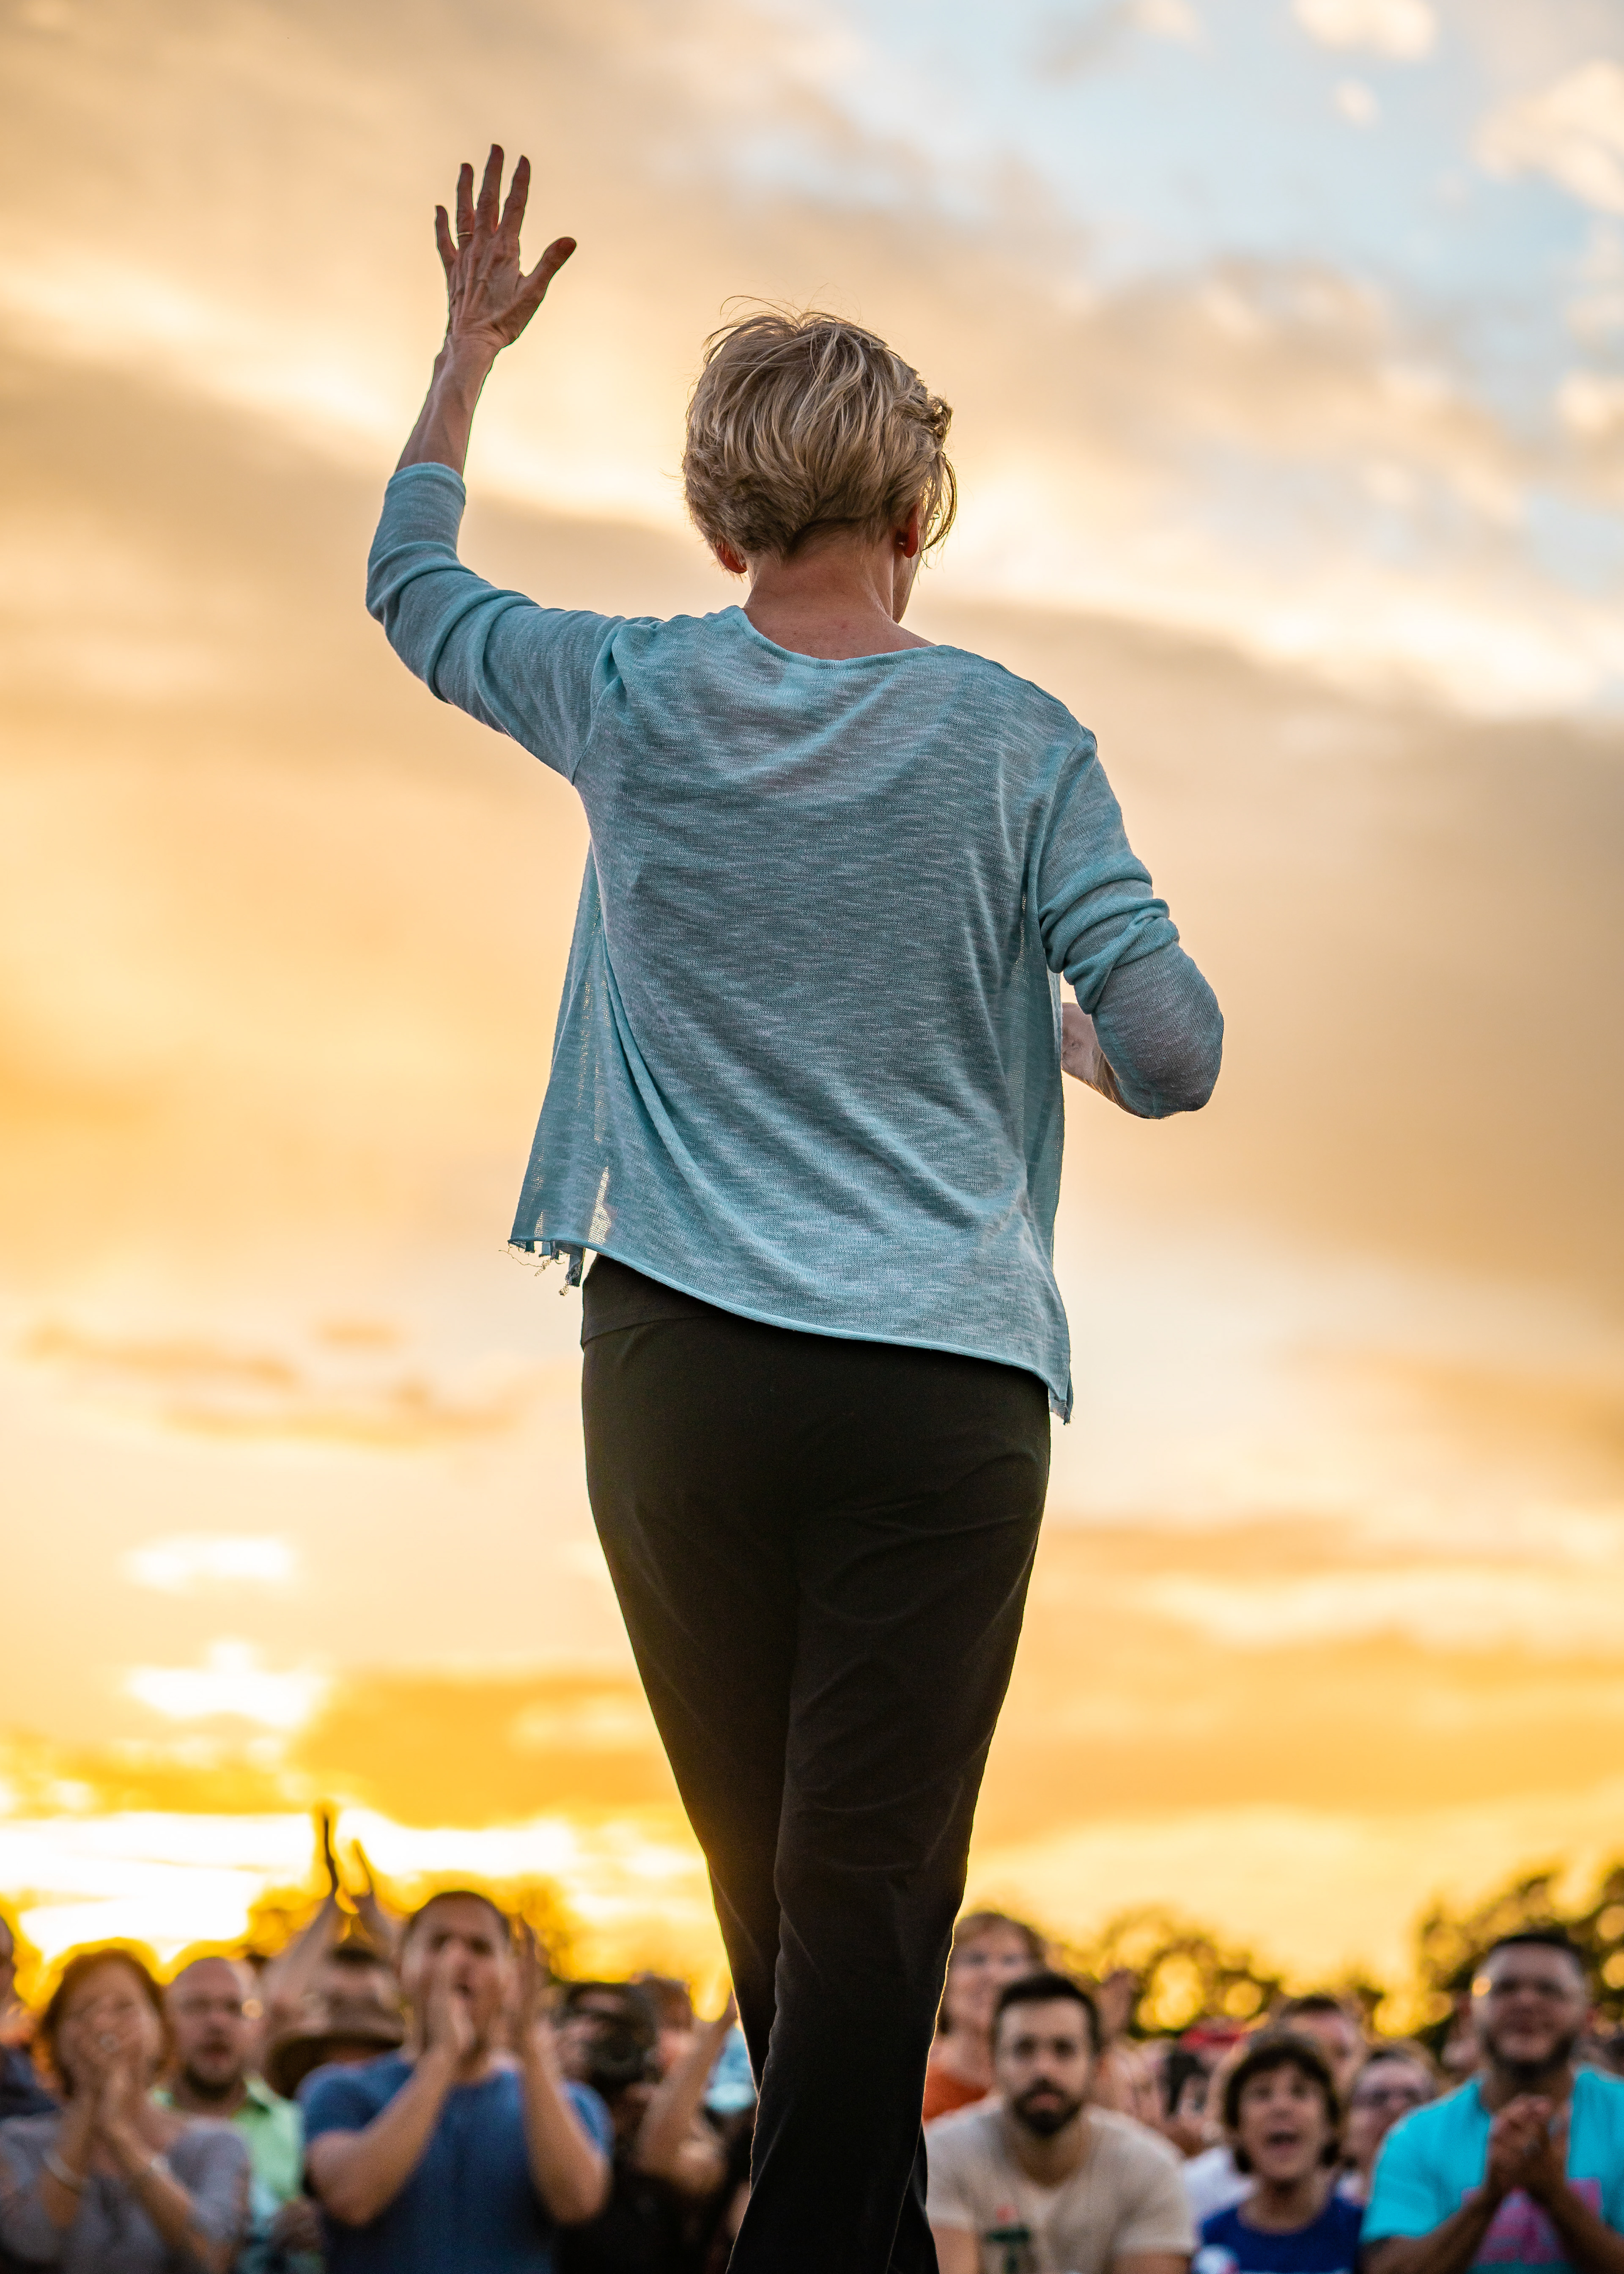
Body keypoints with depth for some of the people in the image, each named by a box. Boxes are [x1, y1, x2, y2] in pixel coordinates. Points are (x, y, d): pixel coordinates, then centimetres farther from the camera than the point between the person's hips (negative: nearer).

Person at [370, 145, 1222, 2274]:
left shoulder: (640, 704, 3)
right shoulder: (1014, 741, -3)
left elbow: (411, 583, 22)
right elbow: (1176, 1055, -7)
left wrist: (470, 348, 34)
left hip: (680, 1371, 3)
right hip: (942, 1382, -3)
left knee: (767, 1880, 17)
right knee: (869, 1900, -2)